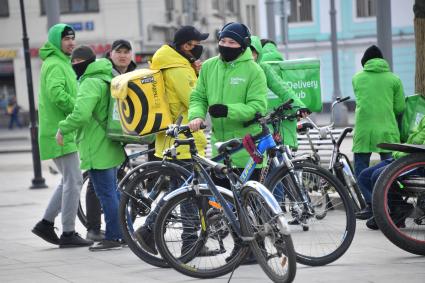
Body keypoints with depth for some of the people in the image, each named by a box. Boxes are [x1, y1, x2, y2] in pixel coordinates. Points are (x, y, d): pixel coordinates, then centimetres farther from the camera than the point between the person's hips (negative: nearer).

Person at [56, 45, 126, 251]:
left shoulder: (90, 83, -18)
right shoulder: (105, 79, 15)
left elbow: (81, 114, -31)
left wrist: (63, 129, -17)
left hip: (97, 149, -10)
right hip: (109, 147, 10)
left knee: (106, 194, -6)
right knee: (112, 192, 17)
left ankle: (112, 238, -2)